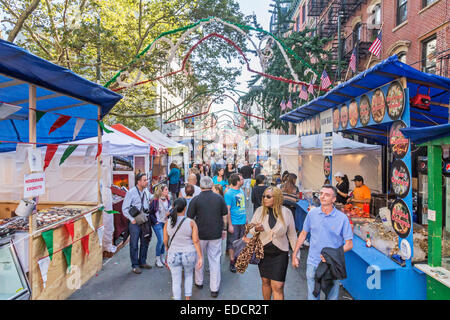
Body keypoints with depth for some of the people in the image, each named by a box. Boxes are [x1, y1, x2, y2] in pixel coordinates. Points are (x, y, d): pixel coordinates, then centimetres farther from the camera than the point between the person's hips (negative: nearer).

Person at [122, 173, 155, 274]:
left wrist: (149, 217, 9)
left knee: (145, 242, 15)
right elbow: (125, 208, -11)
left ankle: (142, 262, 32)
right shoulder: (131, 192, -12)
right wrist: (132, 219, -16)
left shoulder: (147, 192, 5)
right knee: (134, 244, 3)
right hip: (135, 222, -6)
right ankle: (135, 265, 18)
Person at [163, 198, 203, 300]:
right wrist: (200, 257, -9)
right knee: (189, 274, 27)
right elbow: (196, 241, -15)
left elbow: (165, 240, 2)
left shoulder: (168, 223, -8)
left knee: (176, 281, 14)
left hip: (174, 256, 0)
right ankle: (188, 298, 29)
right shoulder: (191, 223, -14)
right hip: (189, 255, 0)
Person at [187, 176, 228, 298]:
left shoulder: (195, 199, -9)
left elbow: (190, 218, -5)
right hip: (216, 234, 1)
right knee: (215, 260, 8)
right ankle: (214, 289, 12)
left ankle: (199, 282, 34)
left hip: (200, 234, -1)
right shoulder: (219, 198, -3)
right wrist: (224, 229, 15)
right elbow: (225, 216, 4)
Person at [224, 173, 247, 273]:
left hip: (242, 222, 7)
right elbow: (227, 210, -14)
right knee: (232, 243, 3)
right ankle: (232, 262, 15)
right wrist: (230, 225, -15)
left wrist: (246, 218, 16)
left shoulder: (242, 191, 8)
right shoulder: (229, 193, -14)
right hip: (234, 223, -7)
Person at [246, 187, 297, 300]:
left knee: (277, 287, -4)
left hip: (280, 254, -2)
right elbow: (250, 229, 3)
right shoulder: (260, 210, -6)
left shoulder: (286, 212, -10)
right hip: (263, 252, 2)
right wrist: (256, 229, -20)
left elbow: (292, 235, 1)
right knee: (265, 282, 17)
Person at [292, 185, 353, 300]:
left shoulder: (342, 218, -8)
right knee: (312, 296, 11)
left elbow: (349, 244, -5)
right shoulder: (312, 213, -2)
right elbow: (303, 234, 9)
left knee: (332, 297, 13)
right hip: (313, 264, 1)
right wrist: (294, 255, 10)